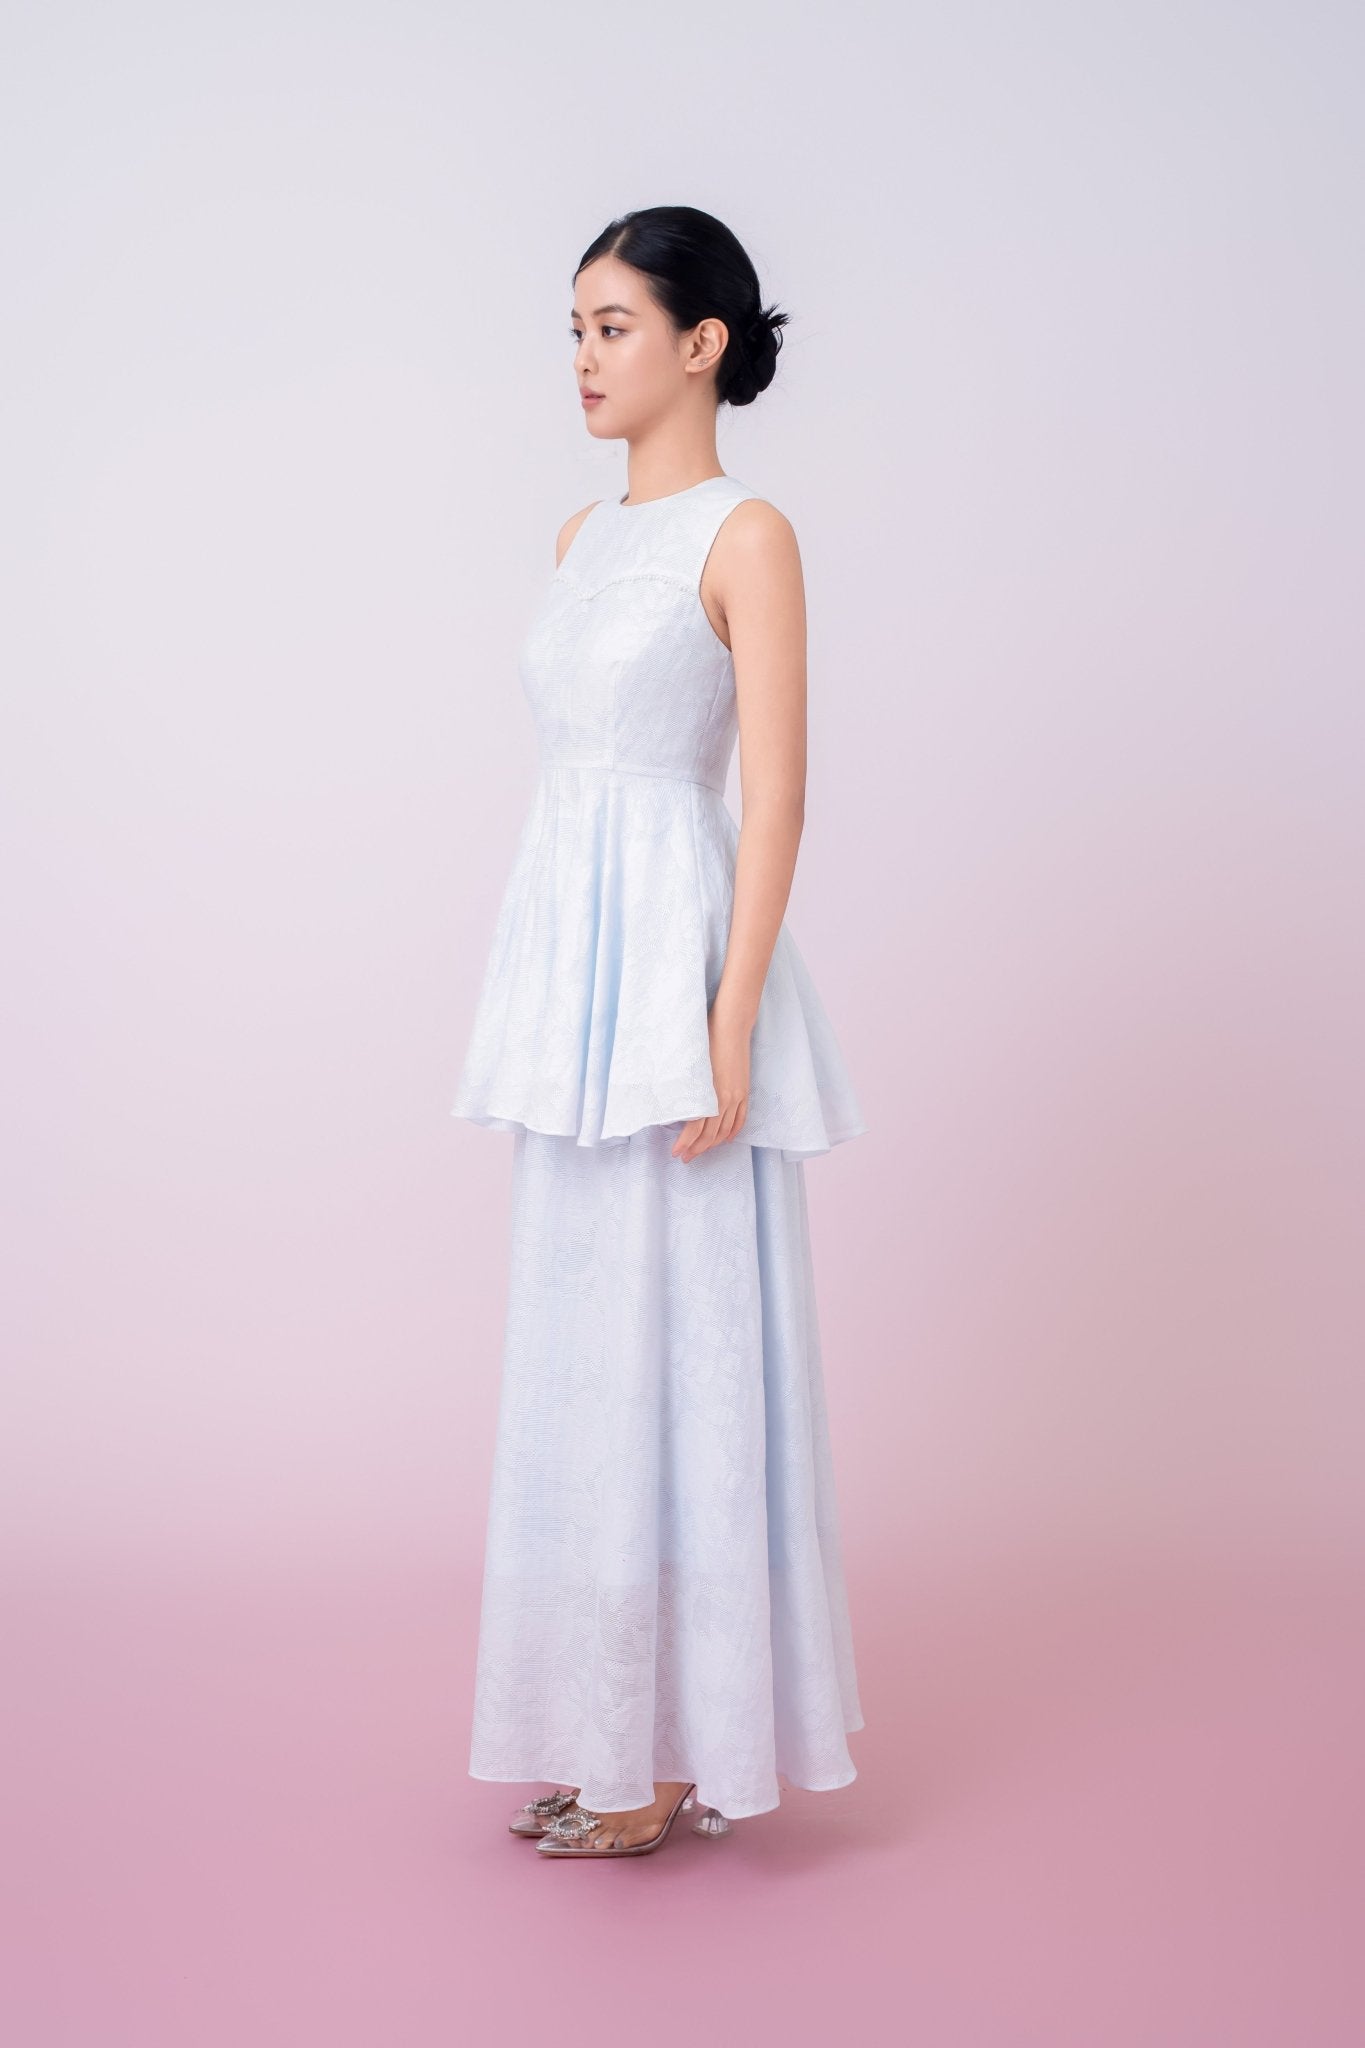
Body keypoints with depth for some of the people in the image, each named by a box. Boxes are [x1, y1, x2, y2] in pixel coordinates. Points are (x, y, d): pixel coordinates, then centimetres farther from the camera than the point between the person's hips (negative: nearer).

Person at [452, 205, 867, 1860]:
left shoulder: (747, 535, -7)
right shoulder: (585, 537, 16)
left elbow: (774, 797, -12)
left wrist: (729, 1029, -19)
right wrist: (539, 1003, 17)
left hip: (673, 948, -8)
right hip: (566, 945, 8)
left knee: (676, 1337, -2)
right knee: (583, 1336, 11)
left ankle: (683, 1749, 10)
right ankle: (611, 1734, 22)